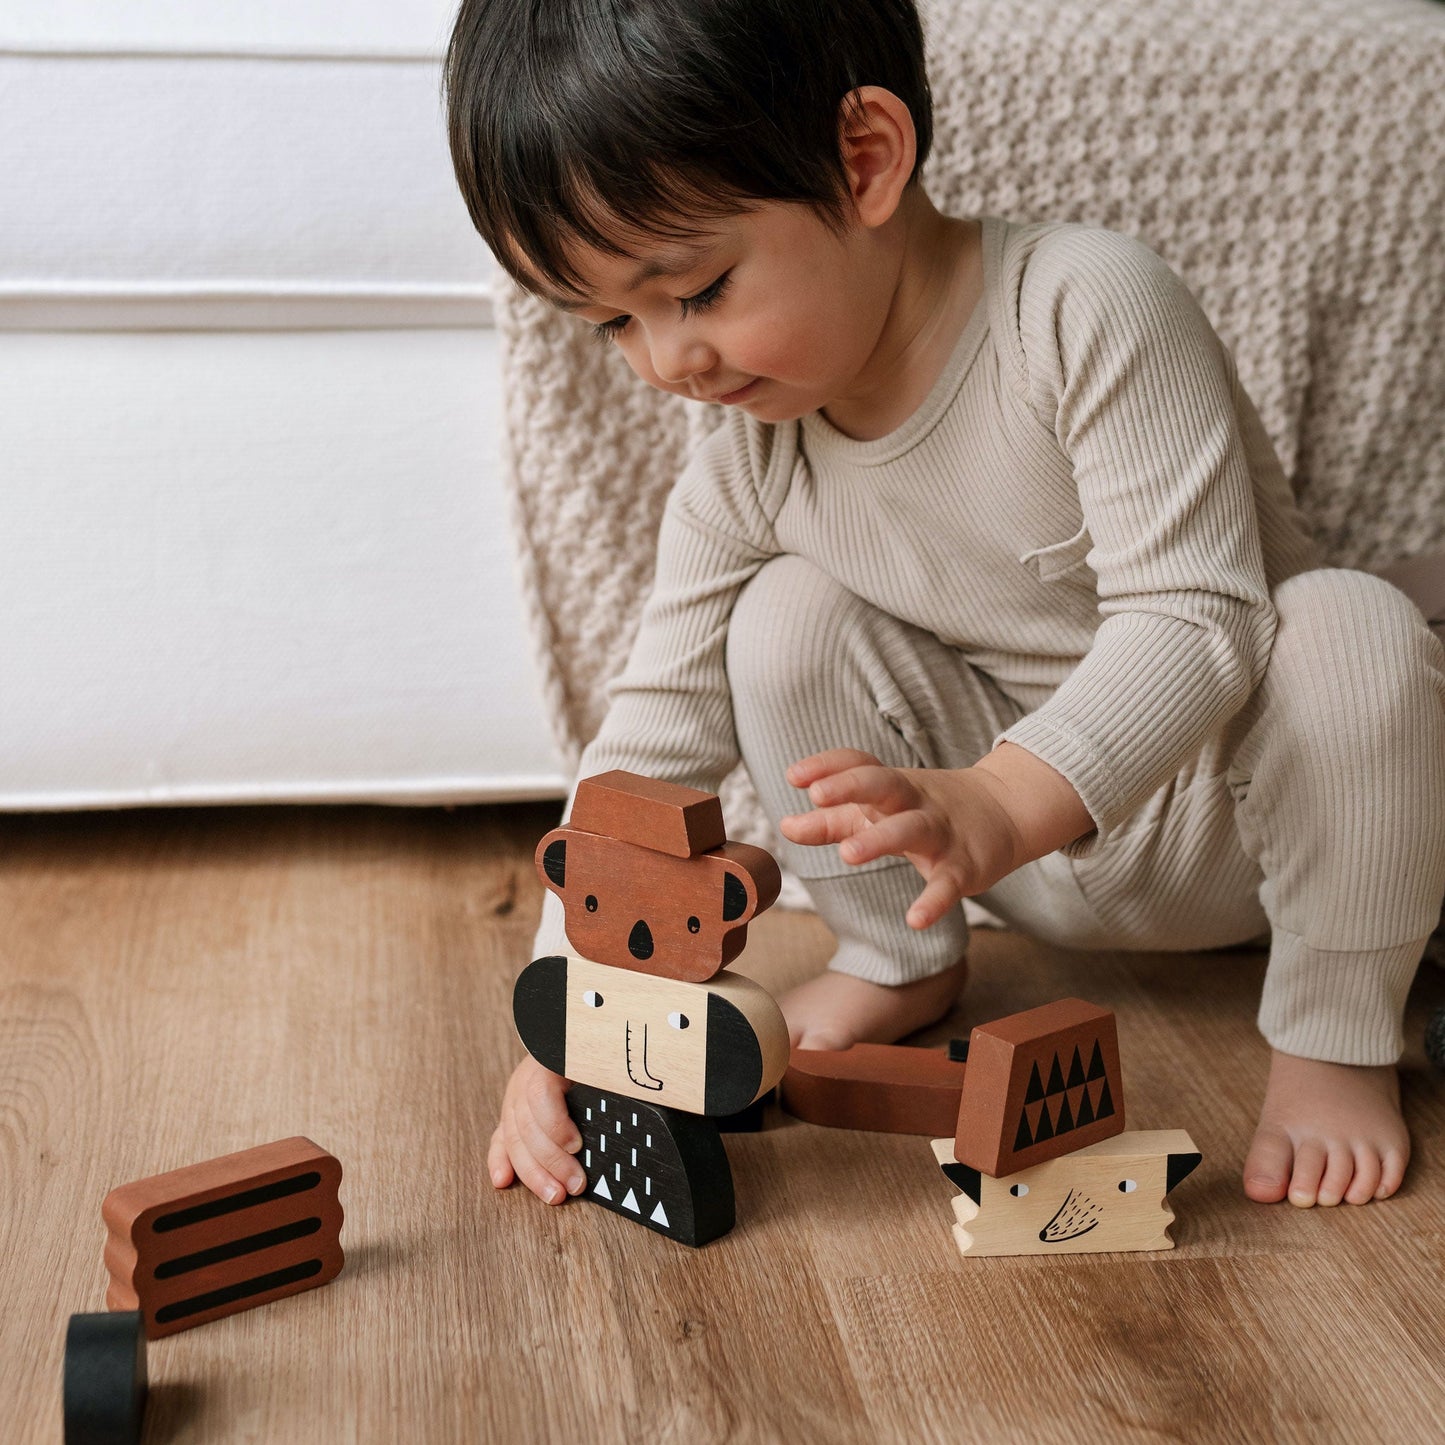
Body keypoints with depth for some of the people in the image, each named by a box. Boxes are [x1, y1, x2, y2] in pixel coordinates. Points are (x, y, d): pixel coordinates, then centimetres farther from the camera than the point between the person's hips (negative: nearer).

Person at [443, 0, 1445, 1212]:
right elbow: (653, 744, -9)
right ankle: (897, 966, 4)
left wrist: (995, 809, -49)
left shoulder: (1091, 309, -27)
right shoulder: (744, 483, -11)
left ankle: (1335, 1035, -14)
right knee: (787, 621, -17)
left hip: (1238, 809, -3)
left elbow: (1190, 617, -33)